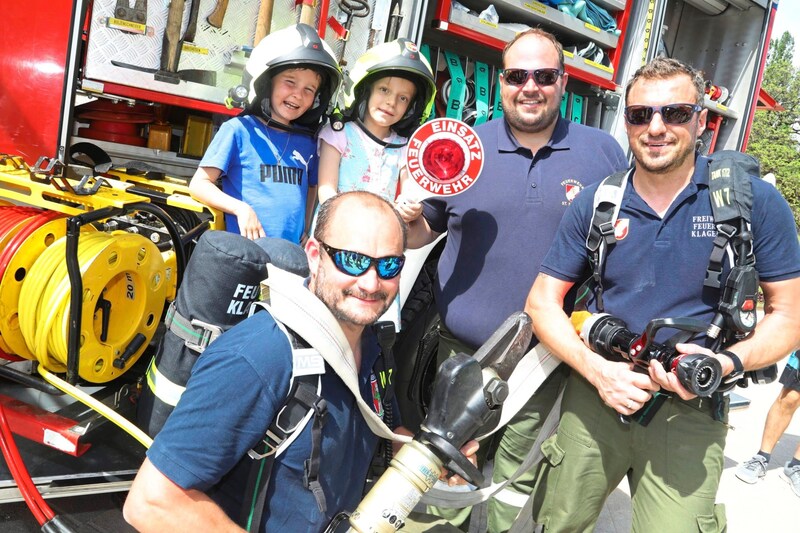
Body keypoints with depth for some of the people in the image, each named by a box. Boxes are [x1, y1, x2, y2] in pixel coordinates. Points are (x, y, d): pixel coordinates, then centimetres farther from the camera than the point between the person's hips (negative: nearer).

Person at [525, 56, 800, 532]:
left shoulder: (756, 202, -6)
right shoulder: (595, 204, -1)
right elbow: (543, 302, 1)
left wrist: (728, 363, -20)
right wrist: (597, 369, -14)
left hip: (691, 415, -2)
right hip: (594, 397, 2)